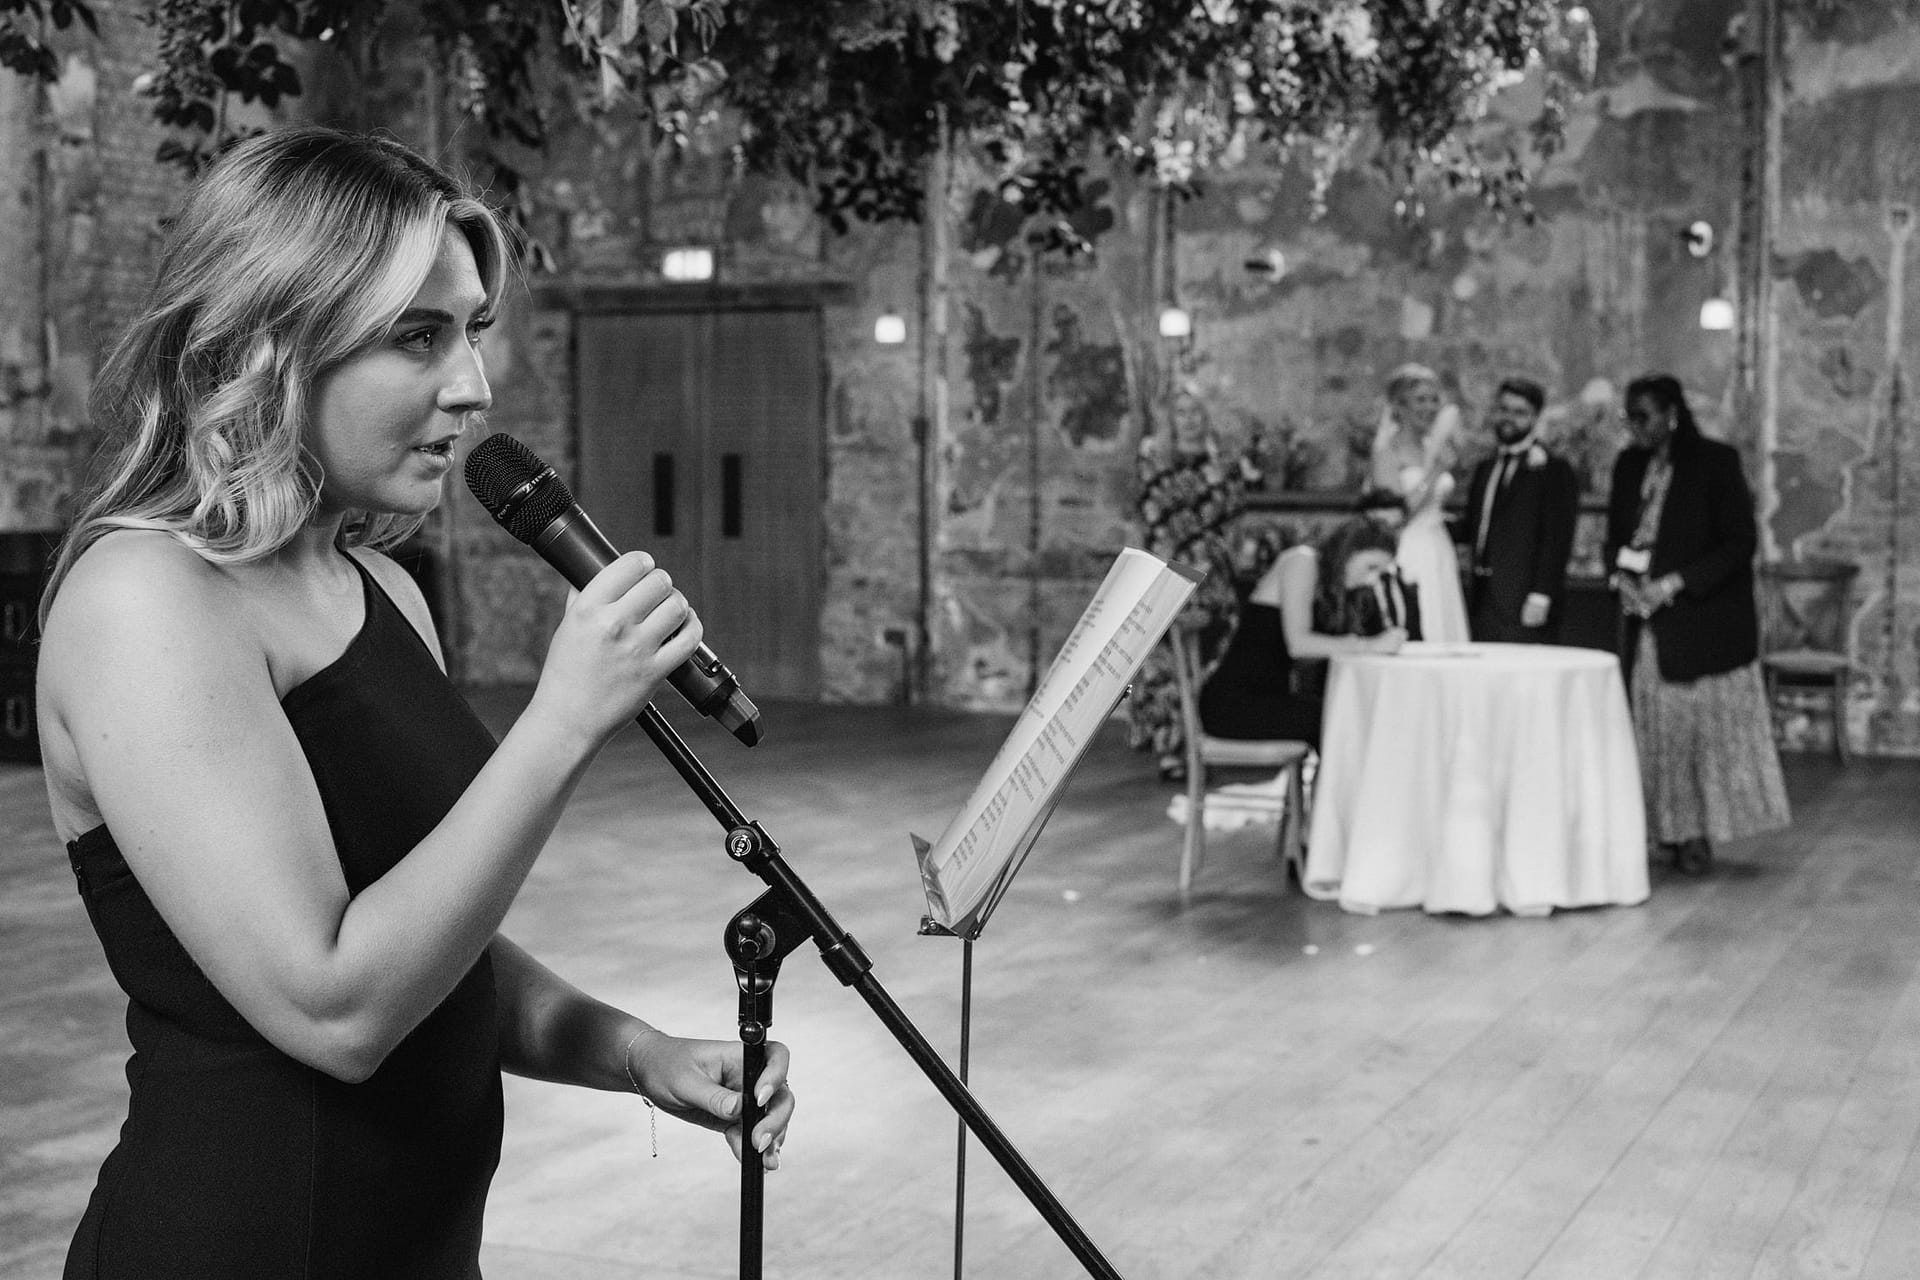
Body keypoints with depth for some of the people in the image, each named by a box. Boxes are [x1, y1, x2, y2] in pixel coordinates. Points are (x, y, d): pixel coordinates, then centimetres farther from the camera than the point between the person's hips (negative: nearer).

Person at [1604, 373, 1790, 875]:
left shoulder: (1715, 462, -7)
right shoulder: (1629, 466, 10)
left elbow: (1740, 542, -10)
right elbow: (1616, 536, 18)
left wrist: (1674, 583, -16)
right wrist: (1621, 577, -3)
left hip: (1704, 621, -5)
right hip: (1646, 621, 5)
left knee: (1710, 720, -2)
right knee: (1656, 725, 2)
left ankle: (1701, 834, 6)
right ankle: (1677, 834, 8)